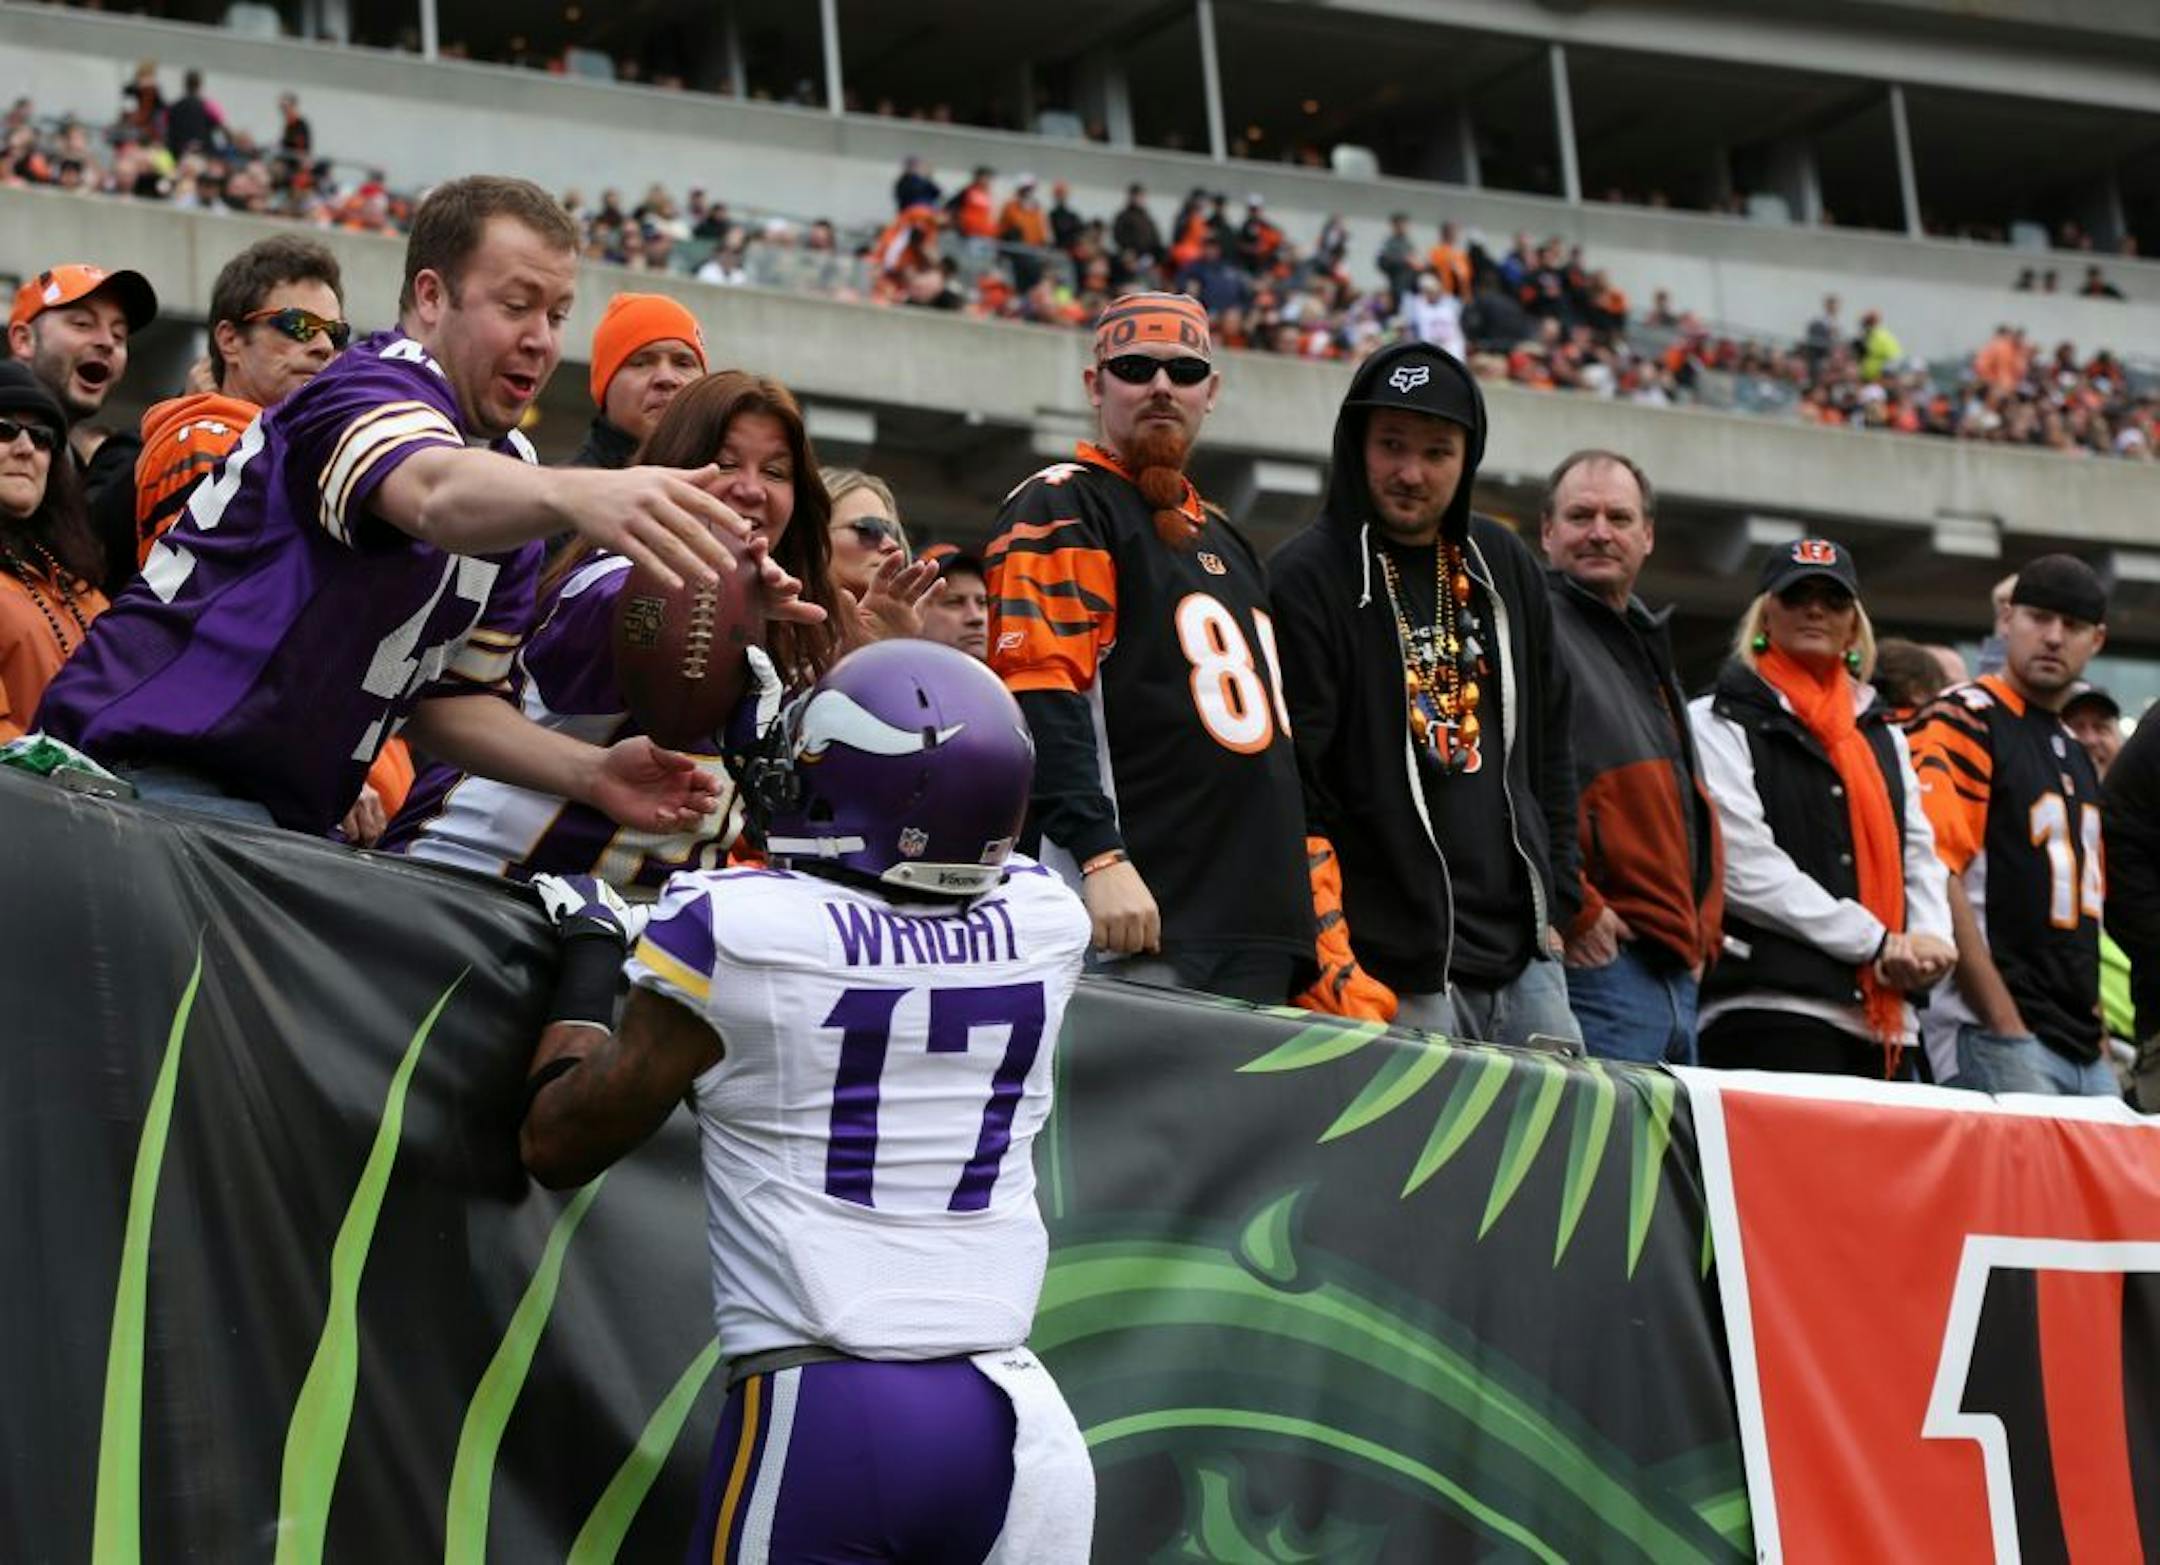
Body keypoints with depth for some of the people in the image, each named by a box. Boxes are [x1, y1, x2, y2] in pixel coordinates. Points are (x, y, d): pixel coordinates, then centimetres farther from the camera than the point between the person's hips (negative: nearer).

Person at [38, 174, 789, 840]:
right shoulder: (378, 384, -12)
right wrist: (578, 496, -58)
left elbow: (448, 697, 17)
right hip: (155, 778, -9)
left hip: (288, 820, 9)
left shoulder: (510, 479, 15)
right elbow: (436, 496, -37)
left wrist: (591, 774, -1)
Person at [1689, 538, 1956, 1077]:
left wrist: (1930, 940, -3)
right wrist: (1875, 943, -10)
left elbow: (1921, 856, 20)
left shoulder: (1884, 735, 26)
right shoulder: (1720, 724, 4)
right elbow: (1745, 867, -7)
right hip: (1770, 1012, -6)